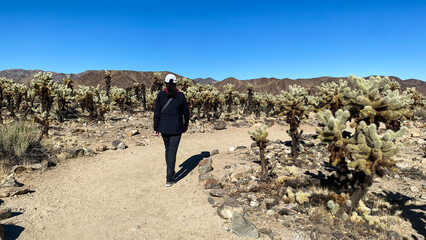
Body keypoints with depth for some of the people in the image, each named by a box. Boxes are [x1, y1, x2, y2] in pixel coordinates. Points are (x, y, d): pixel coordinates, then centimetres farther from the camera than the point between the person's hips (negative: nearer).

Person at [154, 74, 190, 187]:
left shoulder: (160, 95, -7)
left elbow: (157, 113, -6)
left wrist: (156, 128, 3)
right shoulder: (181, 95, -5)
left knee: (168, 149, 20)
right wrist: (186, 124, 17)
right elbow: (186, 112, 1)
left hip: (164, 127, 1)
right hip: (176, 128, -1)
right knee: (172, 152, 2)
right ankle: (169, 179, 2)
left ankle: (170, 172, 34)